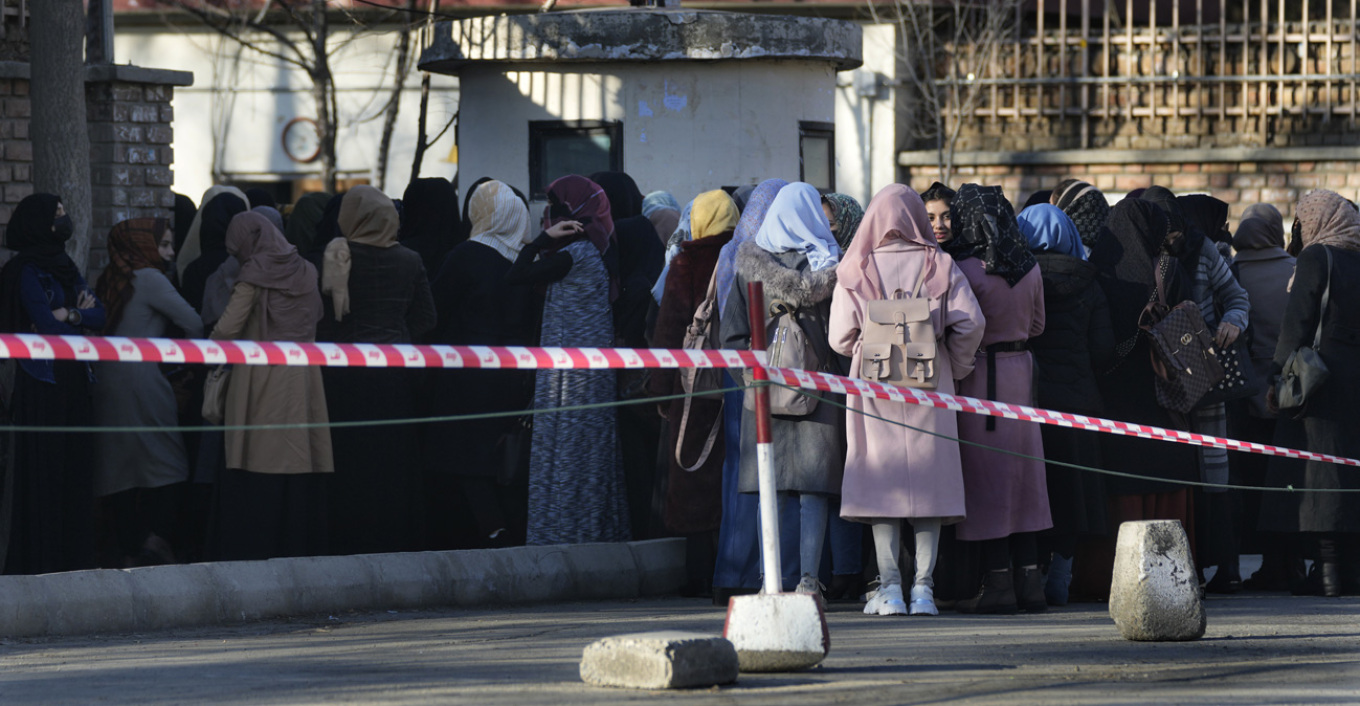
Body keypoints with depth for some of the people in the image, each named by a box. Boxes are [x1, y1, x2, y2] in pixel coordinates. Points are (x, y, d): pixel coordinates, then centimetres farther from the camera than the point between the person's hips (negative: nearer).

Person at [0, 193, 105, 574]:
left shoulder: (65, 267, 15)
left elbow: (99, 315, 6)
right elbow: (45, 323, -17)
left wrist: (68, 315, -12)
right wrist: (82, 315, -1)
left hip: (72, 381, 7)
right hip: (41, 381, -7)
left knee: (73, 467, 6)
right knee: (41, 468, -6)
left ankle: (72, 554, 9)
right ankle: (37, 558, -3)